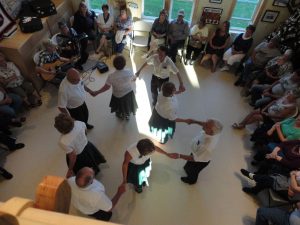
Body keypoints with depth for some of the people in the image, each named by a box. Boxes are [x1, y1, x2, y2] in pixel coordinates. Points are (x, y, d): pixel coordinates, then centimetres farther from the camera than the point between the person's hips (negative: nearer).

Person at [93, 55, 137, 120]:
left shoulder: (111, 76, -29)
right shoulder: (129, 72, -23)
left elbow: (106, 87, -21)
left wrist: (97, 92, -8)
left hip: (118, 96, -1)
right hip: (129, 93, 2)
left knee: (119, 106, 30)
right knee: (127, 105, 31)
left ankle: (120, 116, 58)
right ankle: (127, 116, 56)